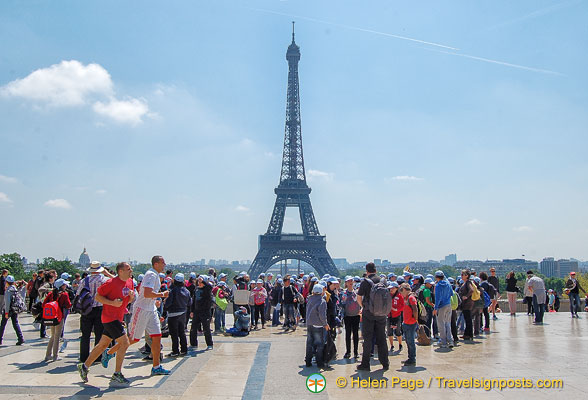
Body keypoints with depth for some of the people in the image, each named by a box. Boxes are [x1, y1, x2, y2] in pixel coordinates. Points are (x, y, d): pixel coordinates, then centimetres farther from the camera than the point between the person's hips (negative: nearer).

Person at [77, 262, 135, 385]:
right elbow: (98, 296, -10)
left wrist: (131, 296, -4)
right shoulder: (111, 282, -15)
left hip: (117, 318, 8)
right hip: (110, 318, -8)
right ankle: (117, 375, -3)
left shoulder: (130, 282, 8)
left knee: (103, 344, 16)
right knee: (125, 343, -11)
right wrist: (113, 302, -21)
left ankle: (84, 366, 30)